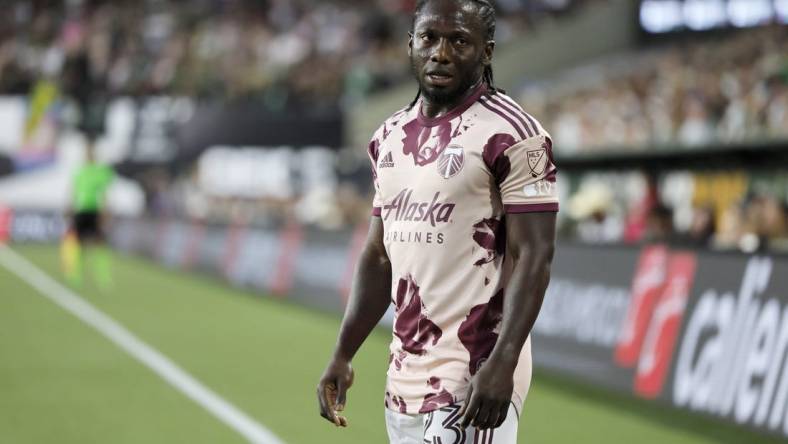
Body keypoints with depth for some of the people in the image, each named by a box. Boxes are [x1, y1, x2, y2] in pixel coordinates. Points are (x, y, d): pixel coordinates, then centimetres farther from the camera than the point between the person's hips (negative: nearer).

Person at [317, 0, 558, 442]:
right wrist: (343, 355, 12)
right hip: (405, 377, 7)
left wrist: (502, 364, -23)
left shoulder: (510, 134, -9)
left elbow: (532, 258, -13)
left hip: (473, 378, -7)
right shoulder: (390, 136, 14)